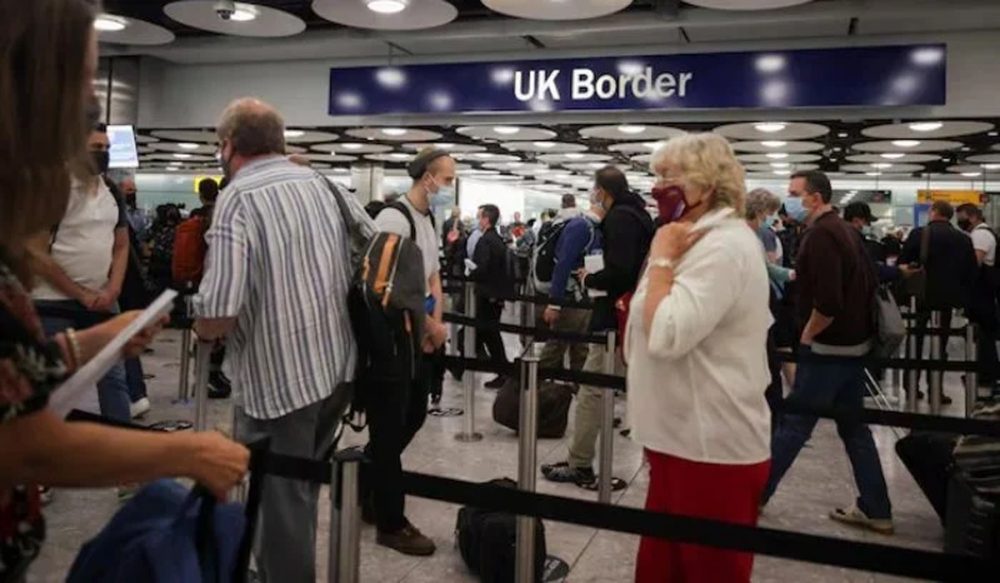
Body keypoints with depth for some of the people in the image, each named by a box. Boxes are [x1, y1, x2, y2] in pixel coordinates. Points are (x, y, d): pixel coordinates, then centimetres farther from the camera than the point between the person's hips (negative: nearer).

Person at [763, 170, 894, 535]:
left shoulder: (820, 234, -18)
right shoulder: (843, 230, 12)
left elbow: (828, 301, -27)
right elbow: (867, 282, 19)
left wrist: (807, 335, -12)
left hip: (827, 347, -10)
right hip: (853, 343, 10)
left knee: (793, 424, 0)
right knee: (854, 427, 14)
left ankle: (755, 493, 12)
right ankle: (875, 510, 21)